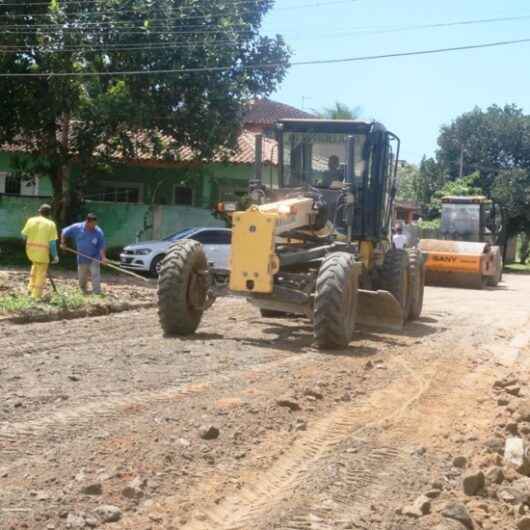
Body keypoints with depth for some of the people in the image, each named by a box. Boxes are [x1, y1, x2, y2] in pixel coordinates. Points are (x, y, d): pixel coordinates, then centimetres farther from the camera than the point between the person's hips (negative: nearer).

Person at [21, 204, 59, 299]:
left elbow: (24, 234, 3)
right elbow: (52, 242, -8)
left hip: (30, 249, 4)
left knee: (35, 265, 31)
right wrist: (55, 255, 0)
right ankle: (36, 295, 8)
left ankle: (31, 287, 25)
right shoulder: (51, 224, -6)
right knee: (41, 274, 9)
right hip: (43, 251, -4)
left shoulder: (31, 220, 0)